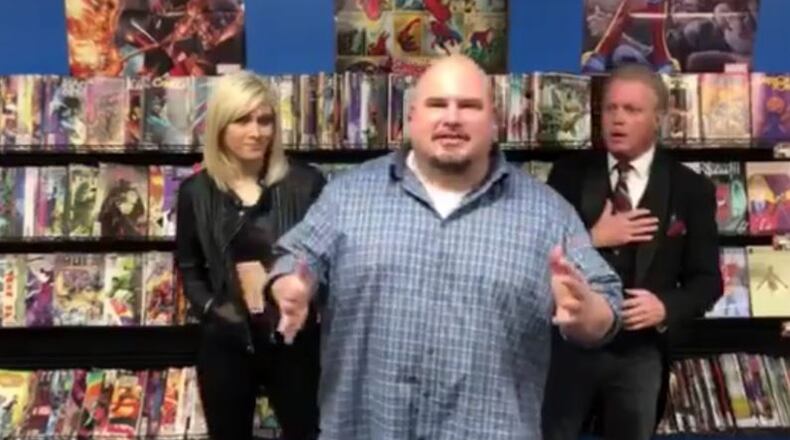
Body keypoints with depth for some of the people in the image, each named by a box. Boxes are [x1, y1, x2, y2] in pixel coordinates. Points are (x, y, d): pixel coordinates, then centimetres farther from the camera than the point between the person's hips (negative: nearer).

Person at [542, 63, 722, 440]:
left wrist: (666, 307, -18)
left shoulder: (691, 189, -2)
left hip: (641, 353, 0)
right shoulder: (569, 172, -1)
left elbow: (707, 279, 1)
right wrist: (593, 238, -18)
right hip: (569, 343, 0)